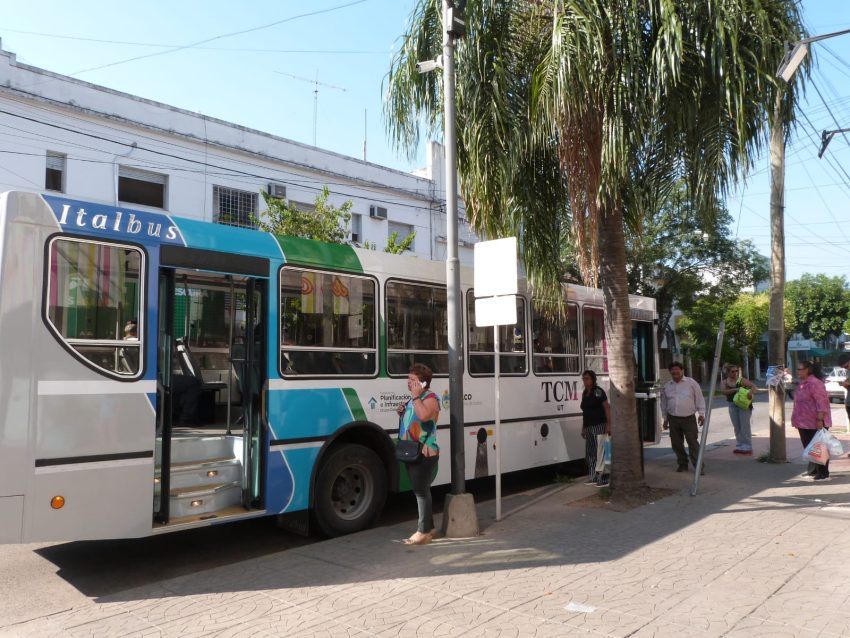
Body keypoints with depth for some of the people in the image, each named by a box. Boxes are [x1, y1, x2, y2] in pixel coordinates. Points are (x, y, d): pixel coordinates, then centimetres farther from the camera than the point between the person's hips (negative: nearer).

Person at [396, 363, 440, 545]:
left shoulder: (430, 397, -12)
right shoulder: (414, 398, 17)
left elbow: (424, 415, -32)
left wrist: (416, 396, -22)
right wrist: (403, 412, 8)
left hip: (425, 453, -10)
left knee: (421, 491, -6)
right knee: (421, 491, 15)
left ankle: (423, 532, 0)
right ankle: (429, 527, 25)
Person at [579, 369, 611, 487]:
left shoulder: (598, 391, -6)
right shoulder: (584, 393, 16)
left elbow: (607, 408, -10)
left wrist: (609, 424, -17)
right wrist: (583, 428, 19)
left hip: (599, 425, -8)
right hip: (589, 427, 8)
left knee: (601, 452, -8)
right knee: (589, 453, 10)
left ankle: (604, 478, -5)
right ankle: (594, 477, 18)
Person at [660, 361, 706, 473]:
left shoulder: (692, 383, 1)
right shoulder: (667, 386, 10)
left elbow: (699, 399, 3)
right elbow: (664, 404, 17)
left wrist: (701, 414, -3)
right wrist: (664, 419, 16)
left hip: (689, 418, -4)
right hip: (673, 419, 4)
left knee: (693, 443, -5)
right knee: (676, 443, 8)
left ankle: (698, 465, 1)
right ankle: (682, 464, 22)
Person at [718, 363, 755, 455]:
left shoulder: (742, 380, -4)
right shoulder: (724, 382, 4)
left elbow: (753, 386, -12)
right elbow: (723, 391, -13)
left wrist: (750, 392, -34)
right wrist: (735, 389, -24)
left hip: (744, 404, -4)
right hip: (732, 405, 4)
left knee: (745, 426, -4)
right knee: (737, 427, 11)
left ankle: (747, 448, 0)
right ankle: (739, 446, 20)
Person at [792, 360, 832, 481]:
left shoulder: (814, 383, -18)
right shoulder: (802, 383, 13)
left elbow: (822, 402, -23)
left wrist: (820, 420, -27)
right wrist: (797, 419, 23)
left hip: (815, 423, -10)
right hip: (804, 422, 10)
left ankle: (824, 474, 4)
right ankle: (813, 470, 27)